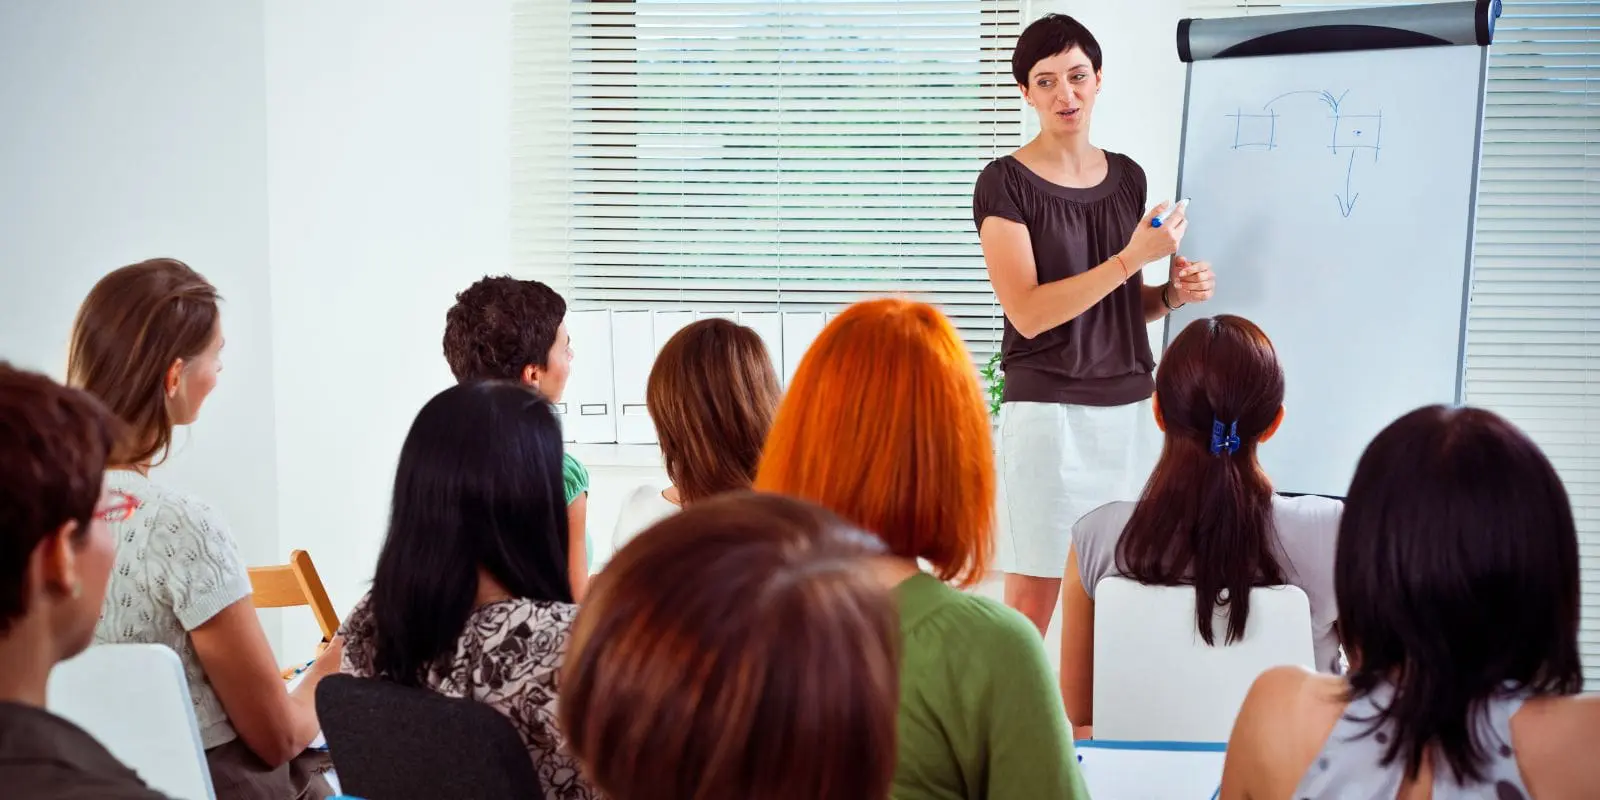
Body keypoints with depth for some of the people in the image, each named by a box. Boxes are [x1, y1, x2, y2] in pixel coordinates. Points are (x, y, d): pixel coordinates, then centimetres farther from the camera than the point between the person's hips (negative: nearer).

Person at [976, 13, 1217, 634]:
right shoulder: (1006, 183, -5)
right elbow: (1029, 313, -15)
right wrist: (1133, 257, -18)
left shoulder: (1128, 177, 12)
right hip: (1048, 410, -5)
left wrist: (1171, 294, 1)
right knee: (1031, 603, -5)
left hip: (1131, 408, 5)